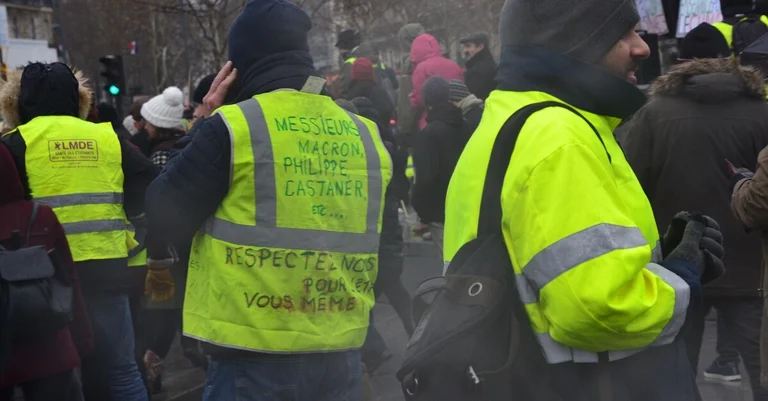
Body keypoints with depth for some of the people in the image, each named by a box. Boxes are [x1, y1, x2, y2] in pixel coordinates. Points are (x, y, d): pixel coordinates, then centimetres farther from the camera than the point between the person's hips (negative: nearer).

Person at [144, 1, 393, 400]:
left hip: (254, 358, -5)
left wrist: (204, 126, 5)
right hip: (340, 355, 5)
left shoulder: (232, 127, -10)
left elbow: (163, 215, -1)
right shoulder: (366, 136, 7)